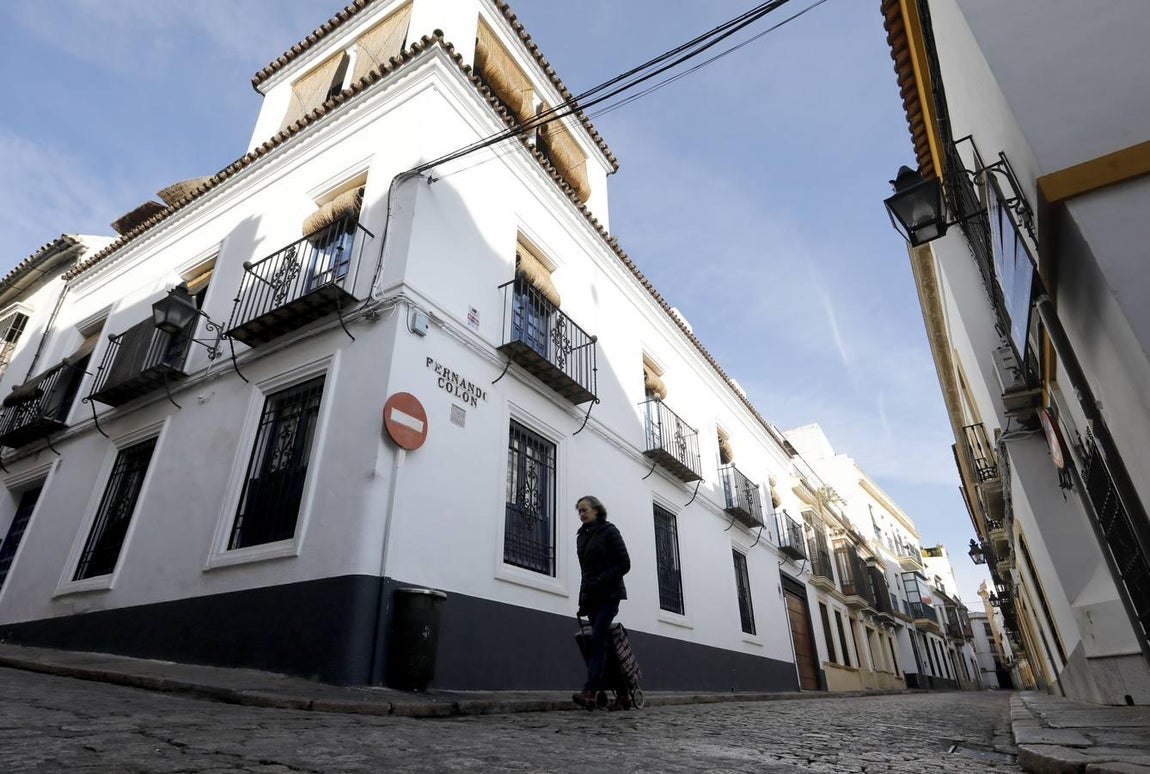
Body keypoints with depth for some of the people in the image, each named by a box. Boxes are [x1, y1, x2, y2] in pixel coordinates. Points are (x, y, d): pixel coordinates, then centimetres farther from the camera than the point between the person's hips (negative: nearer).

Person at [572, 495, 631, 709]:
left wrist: (600, 581, -18)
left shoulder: (609, 531, -3)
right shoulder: (581, 536, 15)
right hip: (591, 597, 6)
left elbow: (624, 564, -9)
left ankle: (589, 692, -22)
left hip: (609, 595, -6)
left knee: (597, 639, -16)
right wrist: (583, 599, 12)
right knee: (602, 641, 4)